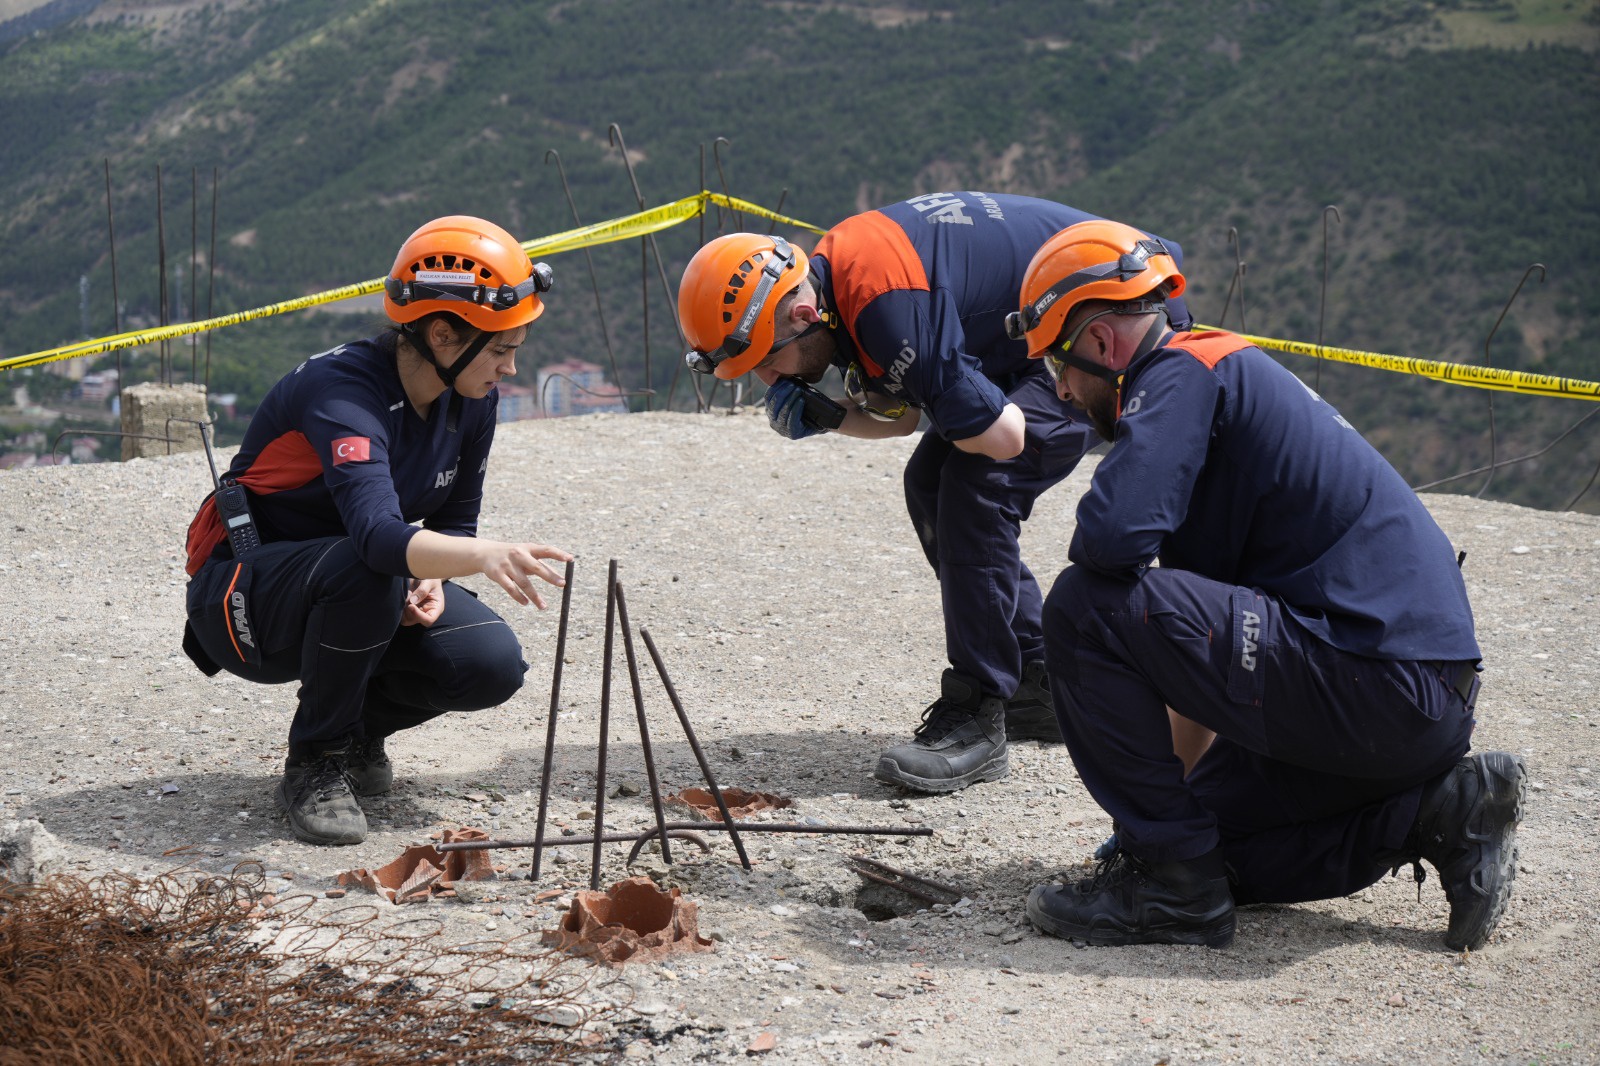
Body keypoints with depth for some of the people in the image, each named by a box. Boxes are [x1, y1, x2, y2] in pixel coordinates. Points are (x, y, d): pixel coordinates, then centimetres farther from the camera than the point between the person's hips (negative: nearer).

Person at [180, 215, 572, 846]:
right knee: (364, 571, -39)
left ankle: (356, 728, 11)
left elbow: (455, 520, 7)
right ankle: (315, 766, -17)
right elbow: (378, 533, -47)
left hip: (353, 588, 7)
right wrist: (484, 556, -63)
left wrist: (431, 578, -15)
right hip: (243, 598, -6)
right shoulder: (343, 391, -30)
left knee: (492, 664, -19)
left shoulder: (470, 401, -6)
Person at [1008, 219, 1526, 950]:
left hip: (1374, 687, -10)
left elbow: (1114, 533, -25)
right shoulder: (1230, 372, 23)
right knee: (1211, 834, 23)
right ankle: (1440, 814, 13)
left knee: (1085, 610, -11)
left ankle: (1173, 887, -5)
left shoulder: (1183, 372, -7)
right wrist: (1184, 776, 35)